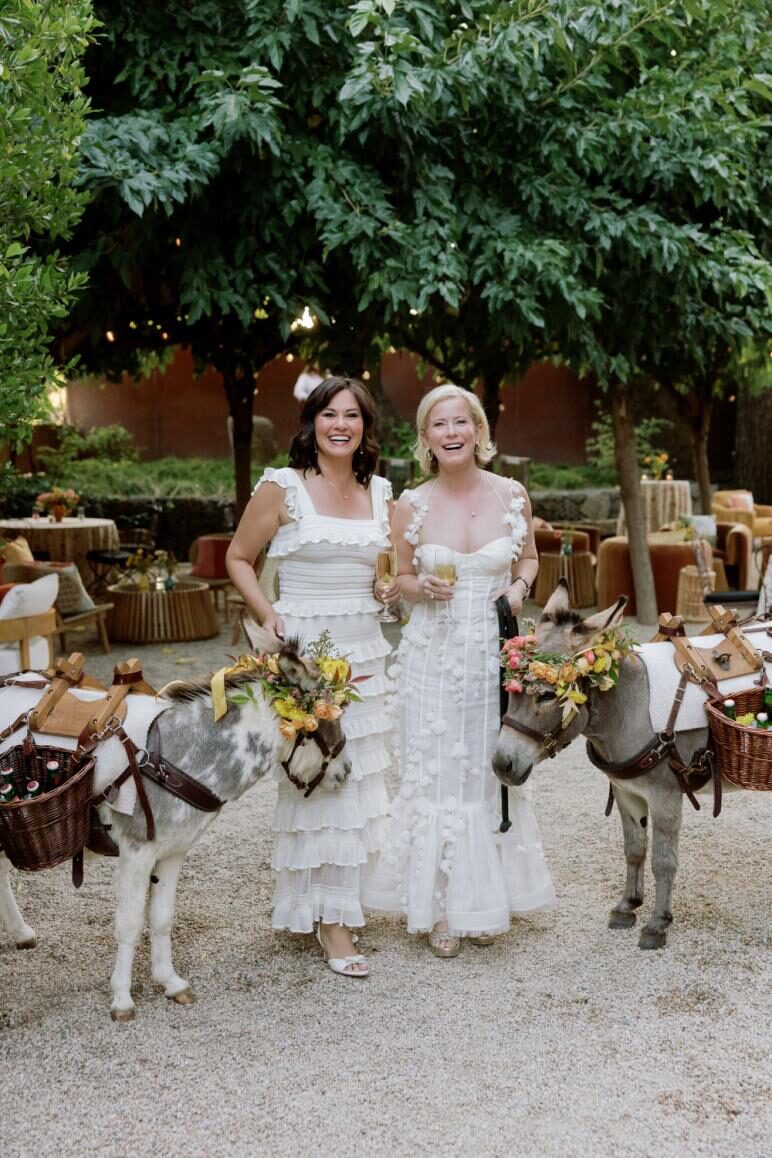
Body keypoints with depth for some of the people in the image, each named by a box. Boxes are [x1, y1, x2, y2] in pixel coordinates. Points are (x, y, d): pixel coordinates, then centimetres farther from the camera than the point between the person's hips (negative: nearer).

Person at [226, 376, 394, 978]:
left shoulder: (381, 493, 9)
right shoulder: (281, 488, -5)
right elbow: (238, 558, 3)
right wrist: (268, 614, -10)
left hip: (364, 651, 5)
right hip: (303, 647, -5)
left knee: (358, 782, 9)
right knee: (314, 780, -3)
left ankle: (340, 906, 24)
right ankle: (330, 917, 8)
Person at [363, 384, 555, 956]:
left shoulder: (513, 495, -2)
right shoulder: (412, 506, -4)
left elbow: (530, 557, 14)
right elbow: (402, 577, 8)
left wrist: (520, 587, -6)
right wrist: (424, 589, -13)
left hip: (495, 651, 1)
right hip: (434, 654, -1)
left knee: (493, 772, 9)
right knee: (436, 776, 3)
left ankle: (486, 899, 26)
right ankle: (440, 907, 17)